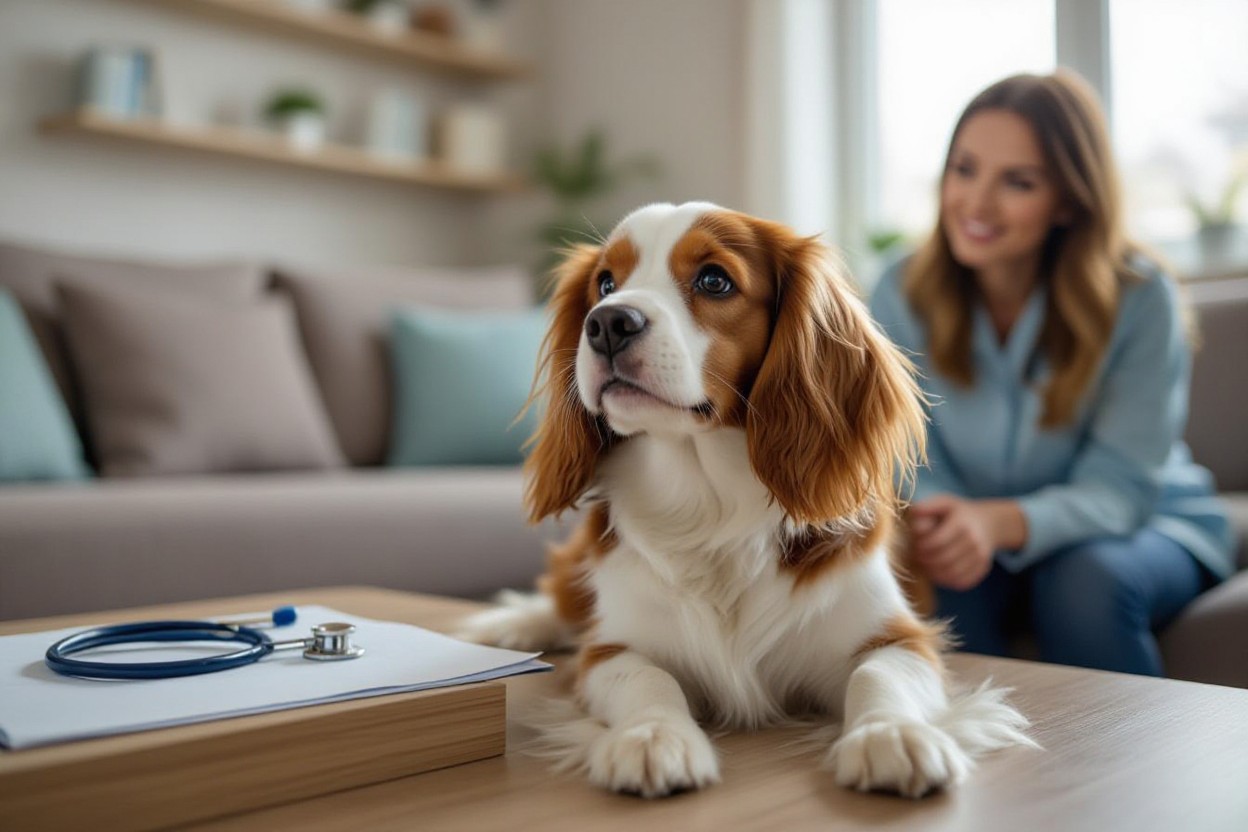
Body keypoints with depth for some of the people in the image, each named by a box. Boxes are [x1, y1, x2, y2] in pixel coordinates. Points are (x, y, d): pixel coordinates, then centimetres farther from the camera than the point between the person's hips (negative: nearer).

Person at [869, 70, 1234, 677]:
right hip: (981, 539, 1)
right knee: (946, 583, -31)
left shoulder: (1139, 298, -18)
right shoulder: (901, 297, -13)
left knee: (1085, 579, -33)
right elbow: (914, 469, -12)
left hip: (1146, 529, 0)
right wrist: (930, 524, -37)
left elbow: (1118, 488, -21)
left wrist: (1000, 522, -42)